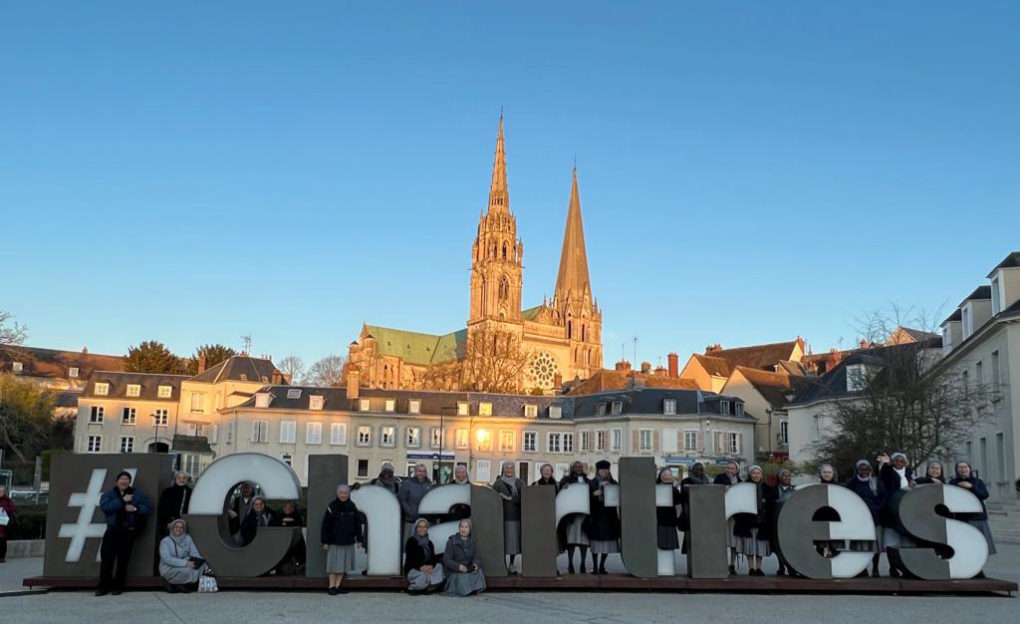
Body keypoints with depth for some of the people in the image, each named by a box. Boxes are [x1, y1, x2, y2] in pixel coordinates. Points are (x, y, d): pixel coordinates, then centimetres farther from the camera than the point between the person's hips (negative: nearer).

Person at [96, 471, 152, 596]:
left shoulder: (137, 494, 8)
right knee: (106, 558, -2)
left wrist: (136, 509, -14)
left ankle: (118, 586, 12)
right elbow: (104, 506, -12)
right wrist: (122, 501, -16)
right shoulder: (108, 494, 8)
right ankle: (104, 586, 7)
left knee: (123, 560, 3)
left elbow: (148, 507, 3)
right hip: (112, 530, 1)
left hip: (128, 531, 0)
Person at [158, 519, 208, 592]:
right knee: (187, 571, -33)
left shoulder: (187, 539, 3)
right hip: (168, 569, -5)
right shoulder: (165, 541, -10)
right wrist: (185, 563, -32)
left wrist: (205, 567, -19)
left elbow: (195, 554, -2)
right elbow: (167, 559, -22)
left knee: (200, 566, -20)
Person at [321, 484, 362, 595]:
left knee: (344, 564, 8)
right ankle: (332, 586, 6)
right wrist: (325, 541, -8)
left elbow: (357, 524, 11)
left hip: (348, 541, 4)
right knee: (334, 564, -2)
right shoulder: (332, 507, -7)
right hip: (334, 541, -4)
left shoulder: (352, 507, 5)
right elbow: (325, 525, -6)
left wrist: (358, 539, 9)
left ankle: (338, 585, 16)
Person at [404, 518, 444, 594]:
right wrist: (420, 567, -28)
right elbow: (409, 558, -14)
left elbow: (433, 557, 3)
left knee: (439, 567, -21)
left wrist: (431, 566, -20)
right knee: (423, 575, -36)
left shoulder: (429, 543, 13)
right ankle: (411, 587, -7)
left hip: (426, 568, 6)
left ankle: (429, 587, -10)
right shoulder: (411, 541, -4)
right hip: (412, 570, -6)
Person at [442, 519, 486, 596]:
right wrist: (458, 566, -28)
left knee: (479, 572, -23)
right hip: (454, 572, -4)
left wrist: (475, 564, -21)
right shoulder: (452, 541, -4)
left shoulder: (472, 542, 9)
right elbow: (446, 560, -11)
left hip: (468, 569, 4)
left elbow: (475, 557, 5)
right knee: (462, 578, -32)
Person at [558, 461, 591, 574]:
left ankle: (583, 564, 6)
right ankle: (570, 563, 2)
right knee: (571, 538, -6)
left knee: (584, 539, 0)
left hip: (585, 512, 3)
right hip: (571, 512, -3)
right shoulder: (566, 480, 9)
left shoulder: (588, 481, 19)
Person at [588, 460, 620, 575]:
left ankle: (602, 566, 12)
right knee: (596, 539, -1)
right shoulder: (592, 483, 5)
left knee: (608, 540, 2)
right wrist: (595, 494, -18)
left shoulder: (613, 483, 11)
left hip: (609, 515, 2)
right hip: (596, 515, -2)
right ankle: (594, 566, 7)